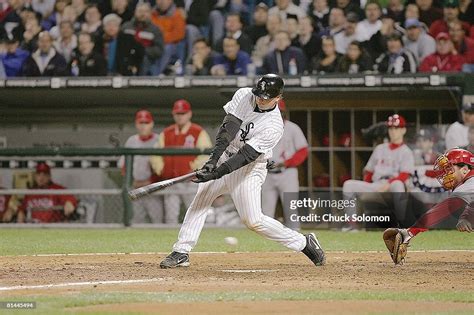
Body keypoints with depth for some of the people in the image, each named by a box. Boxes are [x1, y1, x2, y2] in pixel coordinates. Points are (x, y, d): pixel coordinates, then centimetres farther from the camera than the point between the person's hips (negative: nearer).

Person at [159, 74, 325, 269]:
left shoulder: (274, 127, -24)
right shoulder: (243, 95, -9)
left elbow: (246, 156, -28)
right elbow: (228, 128, -18)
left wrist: (215, 174, -35)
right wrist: (213, 159, -31)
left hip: (250, 169, -6)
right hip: (225, 157, 6)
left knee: (253, 220, -10)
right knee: (199, 201, -1)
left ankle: (304, 243, 4)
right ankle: (181, 252, 4)